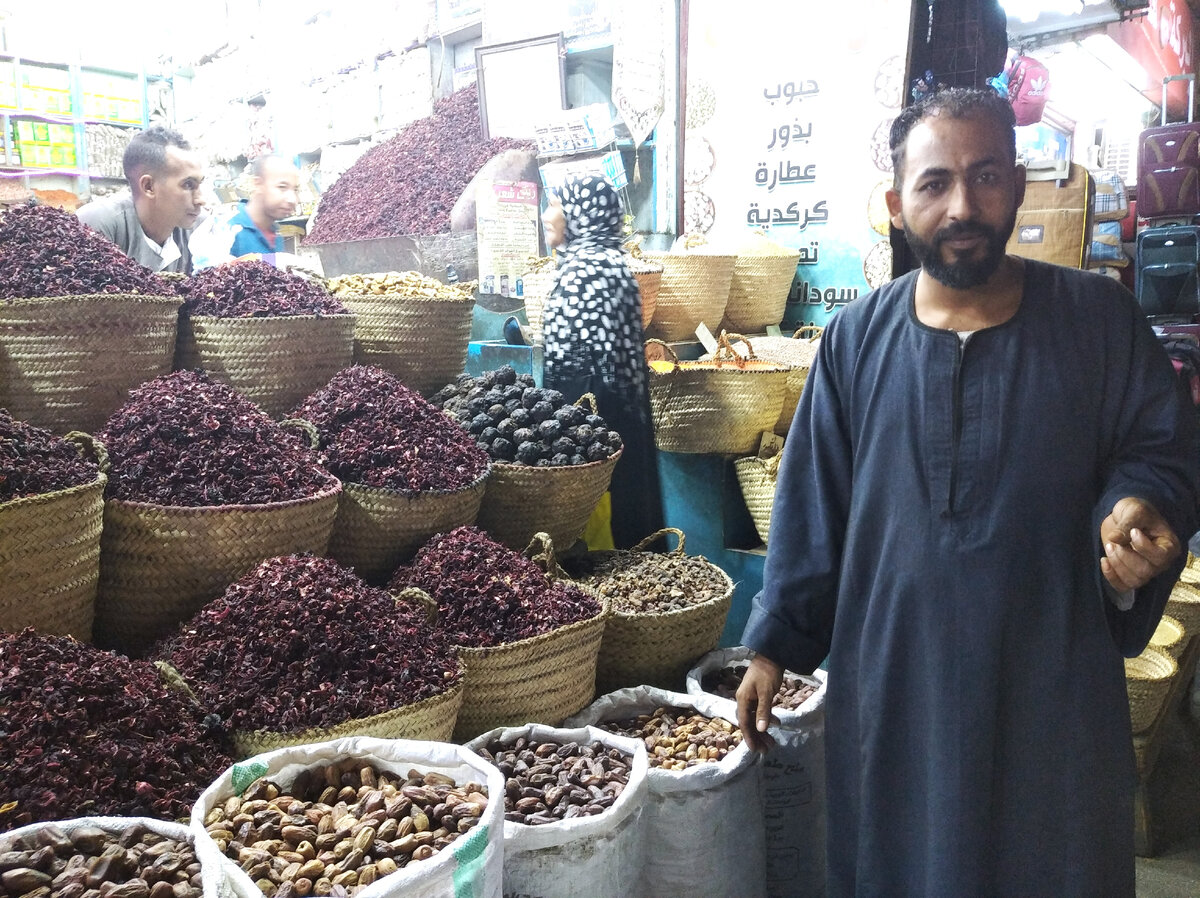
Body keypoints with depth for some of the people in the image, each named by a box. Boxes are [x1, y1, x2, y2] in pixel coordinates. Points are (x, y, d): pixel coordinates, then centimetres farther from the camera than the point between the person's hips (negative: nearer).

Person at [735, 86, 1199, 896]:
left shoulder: (1100, 319, -4)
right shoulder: (857, 339, -1)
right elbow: (812, 505, 2)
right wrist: (774, 645, 2)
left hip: (1054, 685, 0)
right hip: (893, 688, 1)